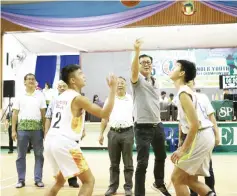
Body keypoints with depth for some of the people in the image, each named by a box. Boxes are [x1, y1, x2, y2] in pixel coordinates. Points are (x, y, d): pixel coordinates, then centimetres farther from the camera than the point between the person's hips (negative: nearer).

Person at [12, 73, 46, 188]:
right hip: (22, 128, 0)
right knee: (21, 155, 4)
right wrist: (13, 130, 0)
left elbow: (43, 113, 6)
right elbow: (15, 114, 6)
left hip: (37, 128, 0)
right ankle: (21, 180, 13)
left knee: (39, 155, 3)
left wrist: (45, 129, 1)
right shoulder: (20, 96, 7)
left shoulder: (40, 96, 7)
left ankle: (38, 179, 11)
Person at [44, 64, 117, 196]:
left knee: (60, 180, 27)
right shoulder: (78, 98, -7)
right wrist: (113, 89, -7)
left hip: (50, 141, 9)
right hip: (64, 142, -9)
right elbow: (105, 114, -10)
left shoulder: (61, 97, 18)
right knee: (89, 181, 1)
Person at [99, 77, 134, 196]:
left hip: (127, 133, -1)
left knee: (128, 163, 3)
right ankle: (113, 186, 17)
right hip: (113, 133, 1)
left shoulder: (131, 99, 5)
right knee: (114, 163, 8)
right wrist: (101, 134, 6)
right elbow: (105, 118, 11)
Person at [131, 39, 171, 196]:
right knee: (142, 163, -7)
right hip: (143, 127, -7)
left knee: (161, 157, 23)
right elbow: (134, 69, -31)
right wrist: (137, 51, -46)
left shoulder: (155, 82, 12)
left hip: (157, 125, 7)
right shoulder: (138, 79, -7)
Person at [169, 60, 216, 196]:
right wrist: (184, 146, 23)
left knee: (177, 178, -1)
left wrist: (183, 150, -18)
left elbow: (195, 124, -22)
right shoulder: (186, 90, 17)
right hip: (203, 136, 10)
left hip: (200, 136, -10)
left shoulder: (183, 92, -14)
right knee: (190, 179, 15)